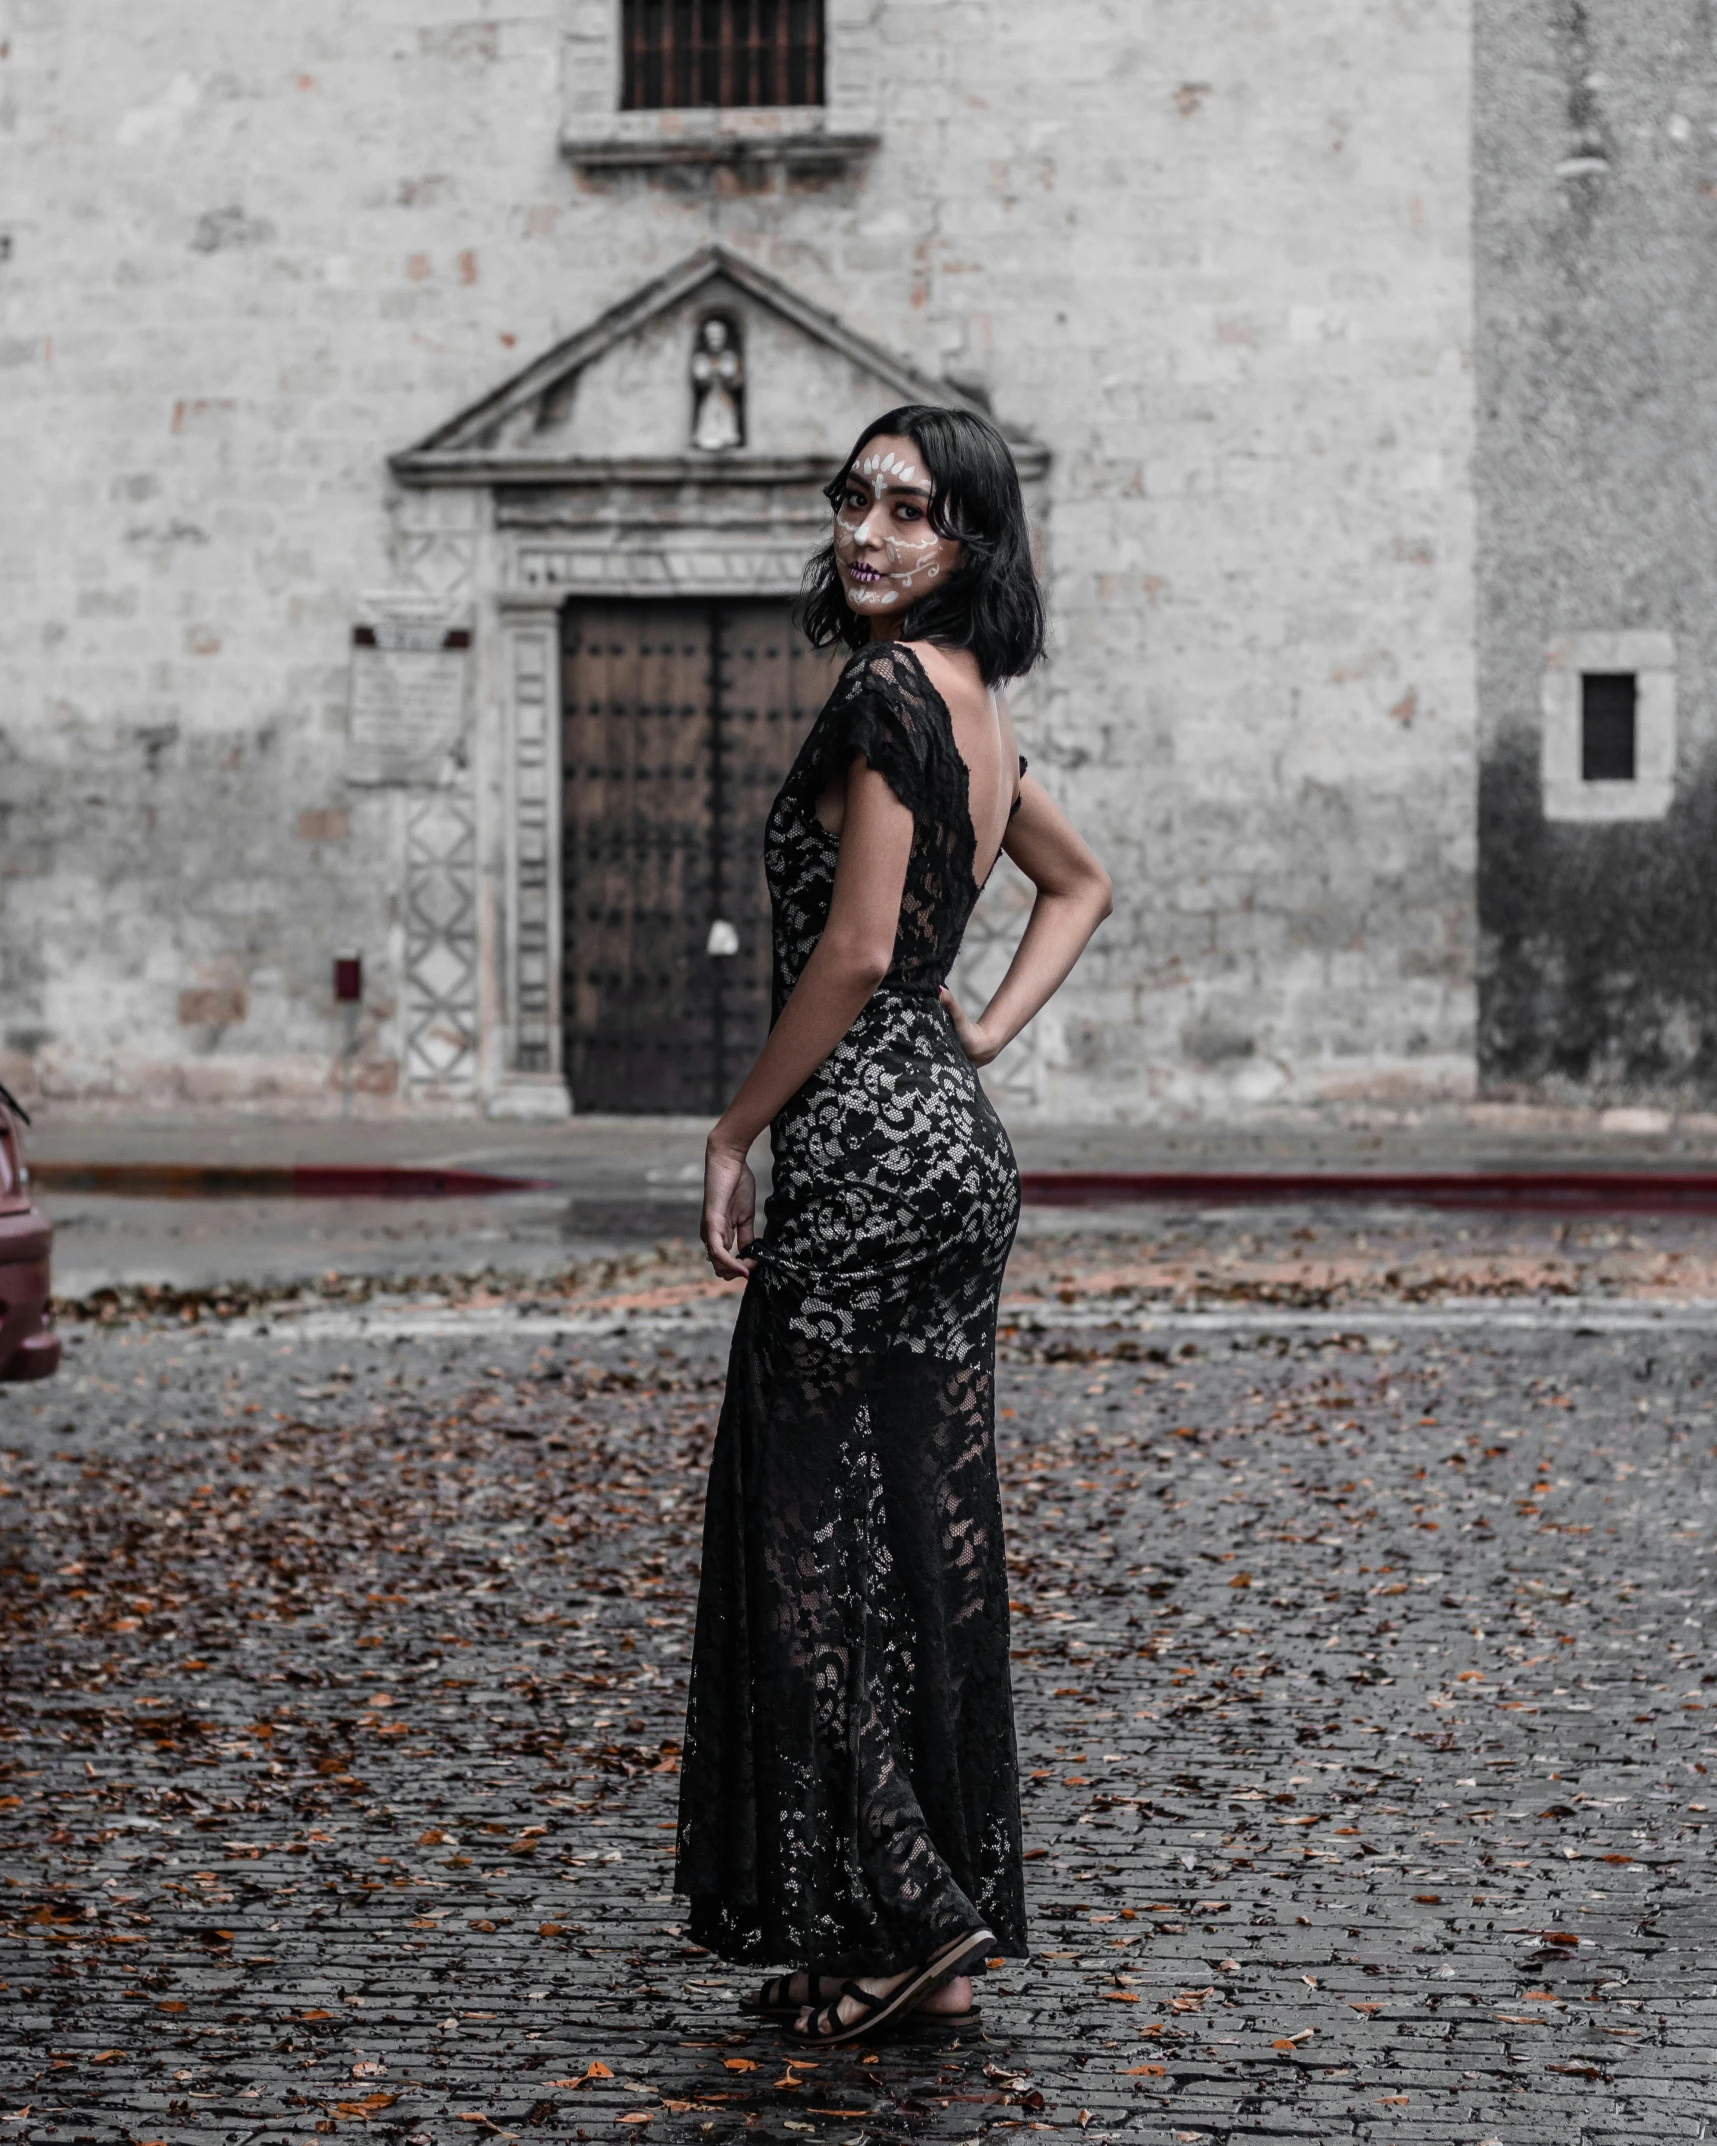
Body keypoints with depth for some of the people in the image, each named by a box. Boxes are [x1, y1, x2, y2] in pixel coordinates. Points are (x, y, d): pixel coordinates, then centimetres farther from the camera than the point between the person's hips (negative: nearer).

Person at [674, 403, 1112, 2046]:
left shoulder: (888, 691, -13)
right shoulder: (970, 711, 15)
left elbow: (855, 948, -19)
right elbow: (1082, 885, 31)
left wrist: (734, 1131, -10)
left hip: (864, 1150, -9)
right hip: (956, 1144, 10)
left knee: (818, 1535, -3)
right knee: (930, 1538, 10)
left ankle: (885, 1919, -1)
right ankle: (944, 1936, 16)